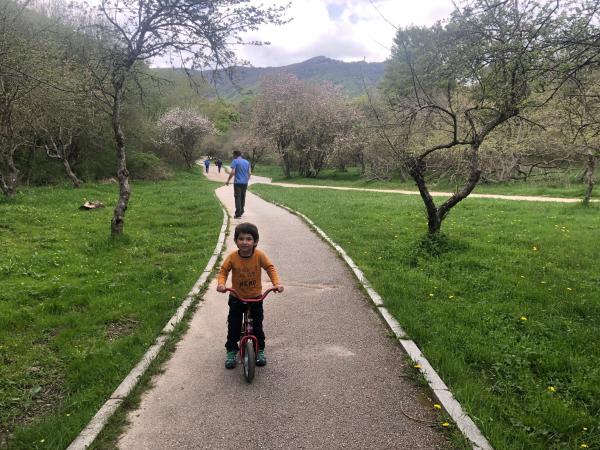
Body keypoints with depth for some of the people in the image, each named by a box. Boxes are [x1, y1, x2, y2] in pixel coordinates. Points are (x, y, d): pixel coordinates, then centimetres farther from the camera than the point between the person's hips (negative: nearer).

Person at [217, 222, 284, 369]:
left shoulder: (259, 255, -18)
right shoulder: (232, 257, -18)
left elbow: (270, 268, -10)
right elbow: (223, 271, -10)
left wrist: (277, 283, -24)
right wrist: (221, 283, -29)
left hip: (255, 297, 0)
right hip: (236, 298, 0)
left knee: (257, 326, 10)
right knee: (233, 327, 6)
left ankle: (260, 350, 28)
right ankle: (231, 351, 23)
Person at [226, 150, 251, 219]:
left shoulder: (235, 161, -6)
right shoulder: (247, 162, 10)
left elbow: (232, 172, -16)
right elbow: (249, 173, 10)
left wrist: (228, 180, -7)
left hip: (238, 182, -5)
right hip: (245, 182, 5)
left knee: (237, 198, -2)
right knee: (243, 197, 16)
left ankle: (238, 214, -5)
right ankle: (241, 211, 26)